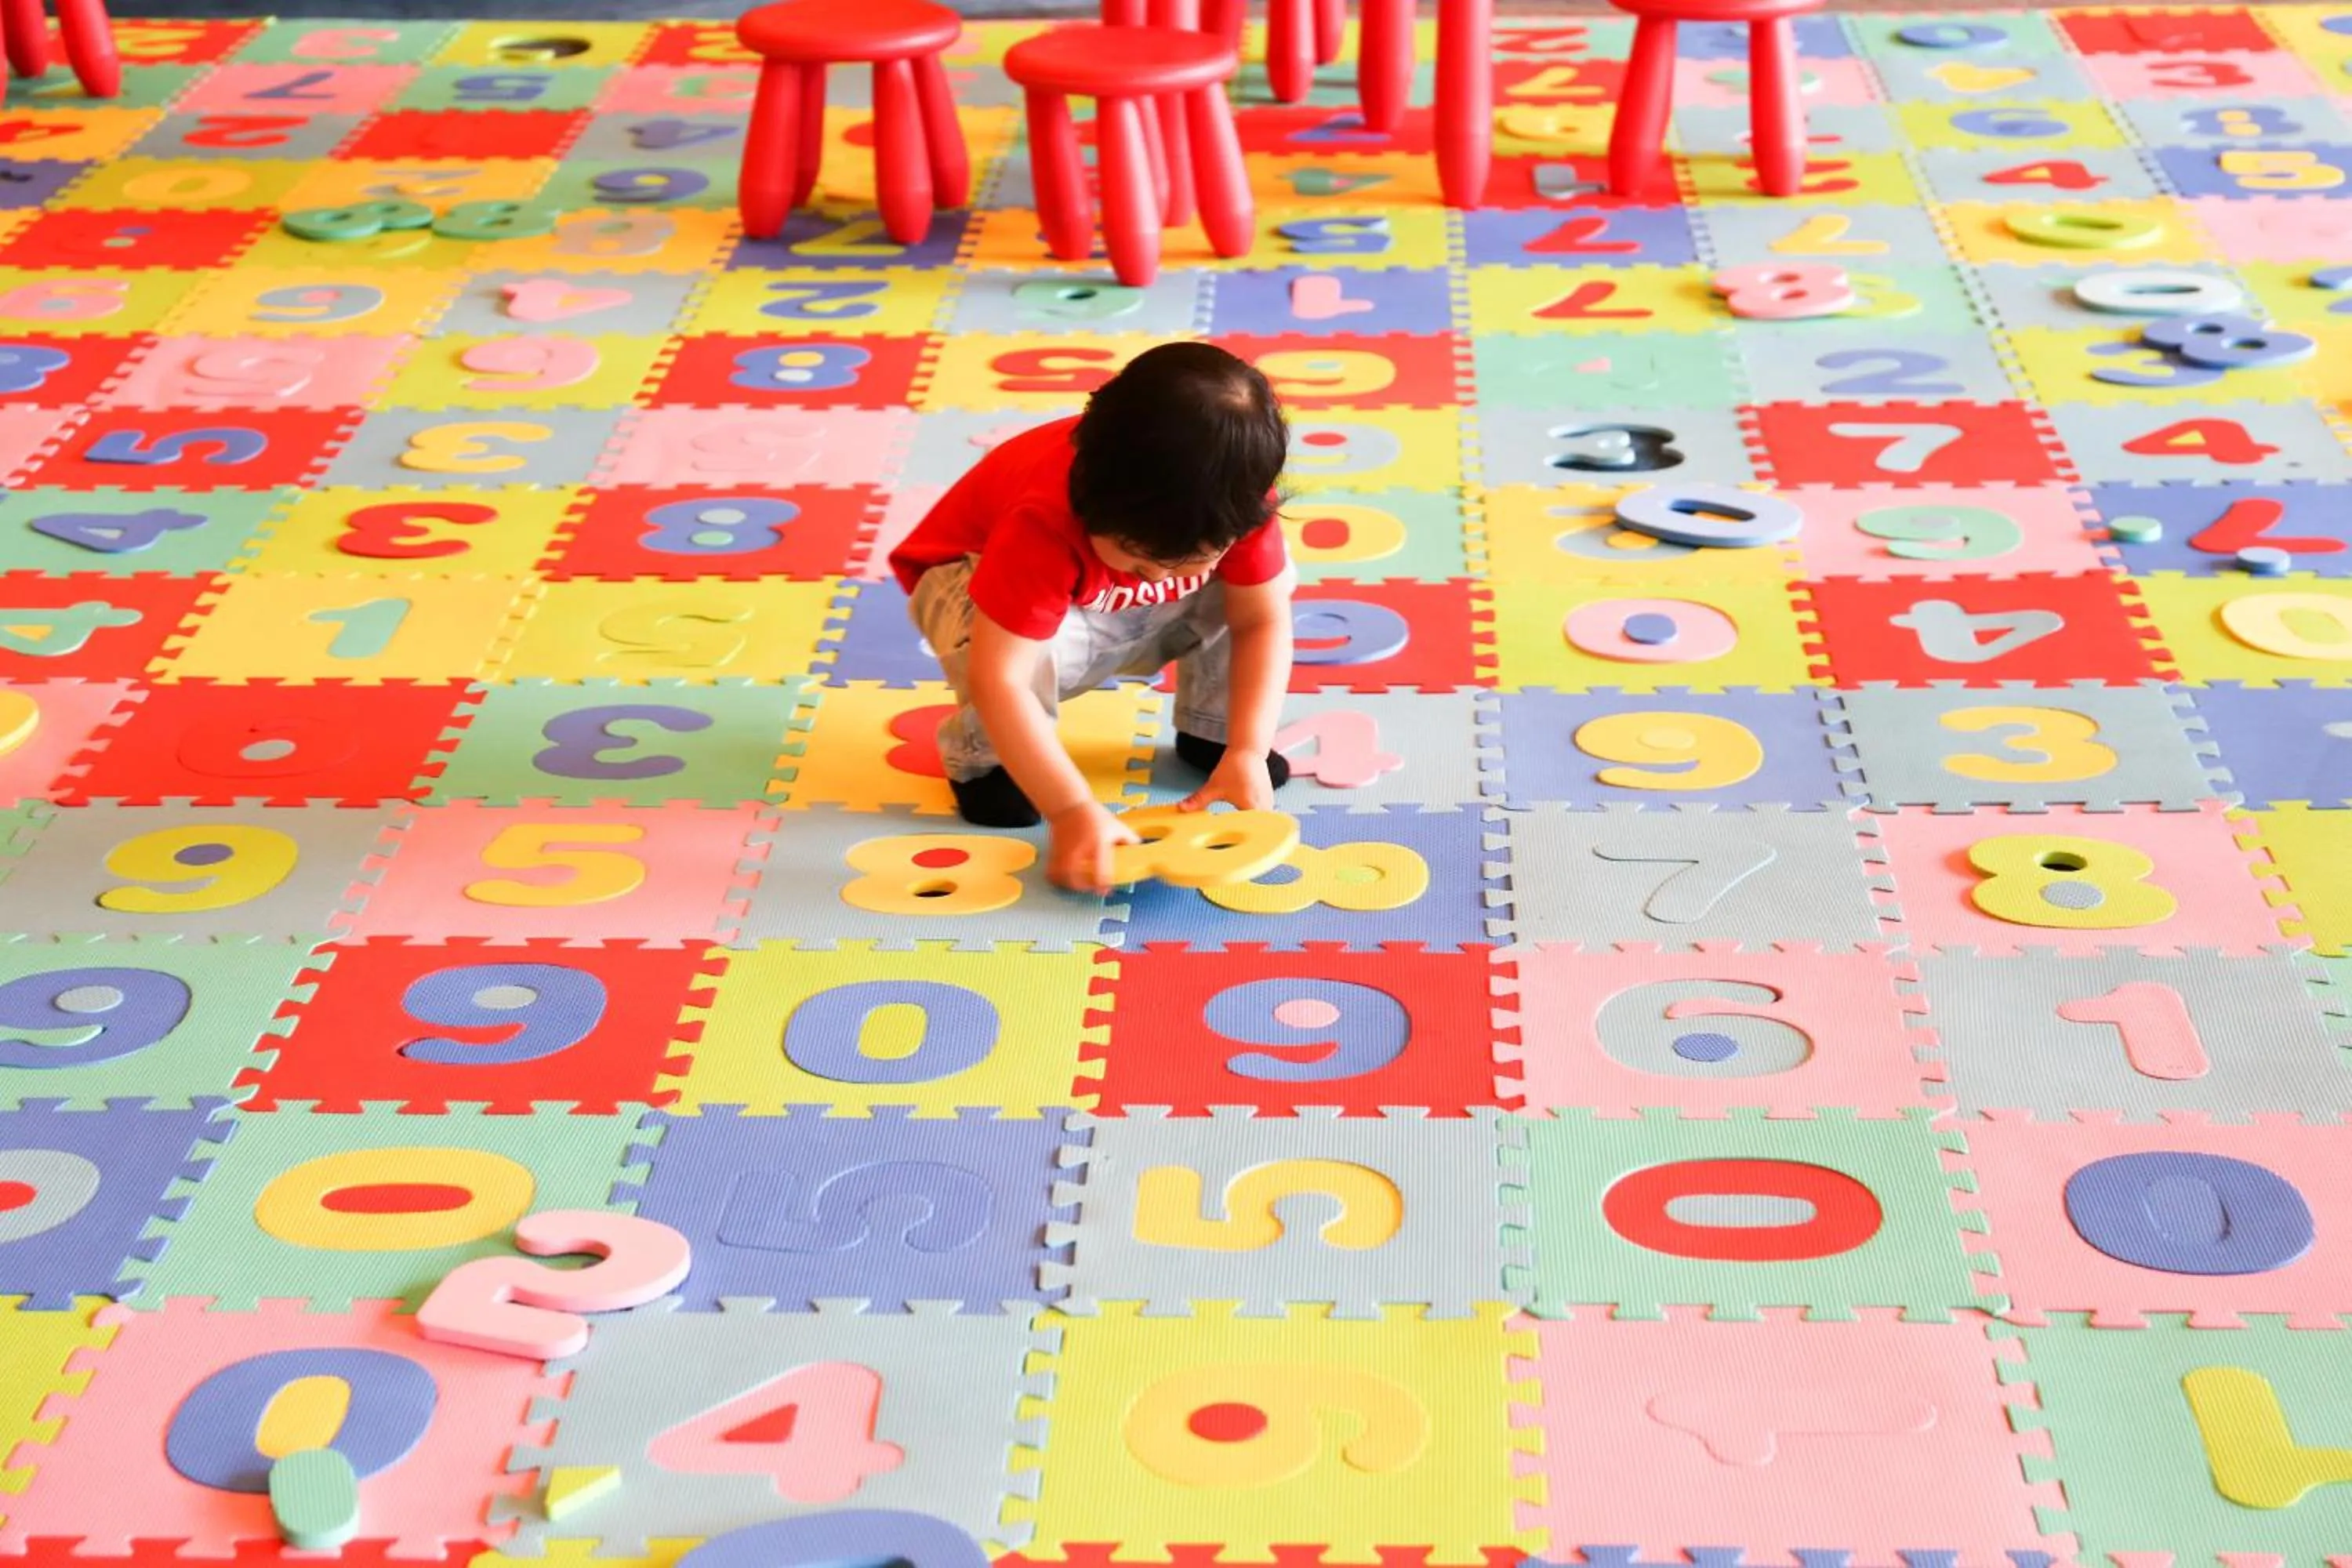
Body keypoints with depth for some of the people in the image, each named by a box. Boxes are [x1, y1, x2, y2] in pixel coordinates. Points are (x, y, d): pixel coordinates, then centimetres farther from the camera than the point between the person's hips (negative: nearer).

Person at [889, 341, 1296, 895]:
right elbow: (997, 678, -45)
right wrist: (1072, 810, -50)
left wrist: (1247, 751, -32)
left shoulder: (1237, 496, -28)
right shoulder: (1045, 524, -43)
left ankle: (1210, 731, 5)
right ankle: (982, 759, -7)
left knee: (1264, 584, -20)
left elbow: (1263, 621, -20)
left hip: (1131, 612, 4)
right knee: (1034, 650, -40)